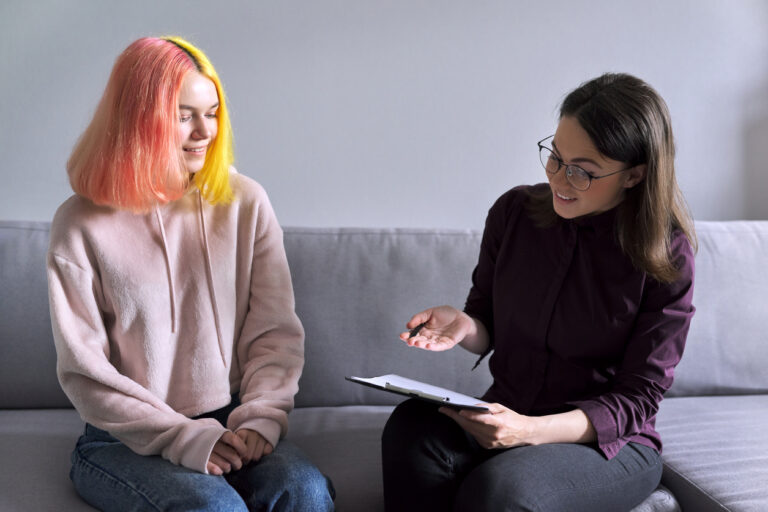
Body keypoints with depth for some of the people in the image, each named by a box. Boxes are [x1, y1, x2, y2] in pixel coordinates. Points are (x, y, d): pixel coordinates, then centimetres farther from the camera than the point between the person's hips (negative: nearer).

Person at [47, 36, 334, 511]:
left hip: (229, 422, 3)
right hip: (125, 440, -2)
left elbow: (277, 332, 3)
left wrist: (260, 418, -14)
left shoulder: (245, 203, 3)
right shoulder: (82, 224, -5)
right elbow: (83, 369, -7)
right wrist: (183, 437, -17)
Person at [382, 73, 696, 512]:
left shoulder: (667, 256, -11)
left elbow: (636, 399, -11)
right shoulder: (514, 211, 0)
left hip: (611, 442, -3)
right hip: (504, 420, 4)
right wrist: (464, 326, -14)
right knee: (412, 426, -30)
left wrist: (532, 430, -26)